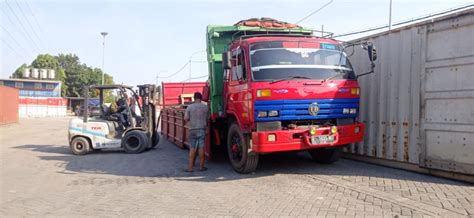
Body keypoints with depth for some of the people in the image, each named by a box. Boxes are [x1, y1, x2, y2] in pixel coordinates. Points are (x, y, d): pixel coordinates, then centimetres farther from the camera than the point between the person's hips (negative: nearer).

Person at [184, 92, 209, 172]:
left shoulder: (190, 107, -4)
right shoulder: (205, 107, 0)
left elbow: (186, 118, -6)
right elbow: (208, 118, 7)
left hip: (193, 130, 0)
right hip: (202, 129, 1)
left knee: (192, 148, 4)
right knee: (201, 148, 5)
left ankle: (190, 167, 6)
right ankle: (201, 166, 11)